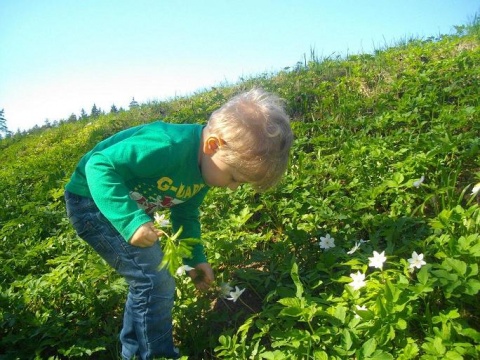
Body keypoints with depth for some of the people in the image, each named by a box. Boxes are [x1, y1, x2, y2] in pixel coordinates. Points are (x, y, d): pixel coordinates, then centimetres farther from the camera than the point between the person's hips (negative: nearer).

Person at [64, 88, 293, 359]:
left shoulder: (203, 167, -5)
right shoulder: (167, 147, -35)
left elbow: (185, 213, 10)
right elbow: (99, 165, -33)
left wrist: (196, 258, 6)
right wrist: (131, 221, -41)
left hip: (130, 209, 9)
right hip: (92, 200, -9)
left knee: (149, 281, 15)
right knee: (155, 281, -14)